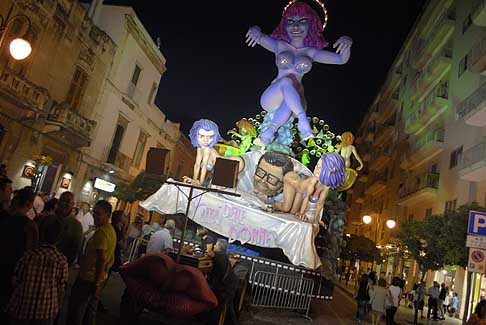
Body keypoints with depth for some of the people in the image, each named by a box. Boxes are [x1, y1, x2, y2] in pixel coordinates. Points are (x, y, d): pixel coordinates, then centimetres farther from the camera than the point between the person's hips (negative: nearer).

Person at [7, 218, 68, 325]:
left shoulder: (28, 255, -9)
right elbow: (61, 289, -5)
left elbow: (16, 282, 0)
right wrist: (58, 308, 11)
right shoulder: (61, 260, -10)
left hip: (21, 309, 1)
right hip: (45, 312, 0)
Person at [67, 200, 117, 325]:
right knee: (90, 310, 20)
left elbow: (101, 259, -25)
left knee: (76, 311, 4)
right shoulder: (111, 230, 10)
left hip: (88, 278, -9)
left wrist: (96, 283, -21)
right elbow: (111, 258, 16)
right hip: (100, 278, 9)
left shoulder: (101, 232, -21)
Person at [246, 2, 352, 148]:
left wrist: (346, 43, -19)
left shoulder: (311, 52, 9)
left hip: (294, 101, 1)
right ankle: (303, 119, -42)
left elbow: (341, 59, 2)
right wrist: (255, 30, -31)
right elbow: (257, 36, -7)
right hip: (271, 99, -1)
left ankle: (269, 131, -34)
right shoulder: (280, 45, 7)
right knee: (286, 81, -33)